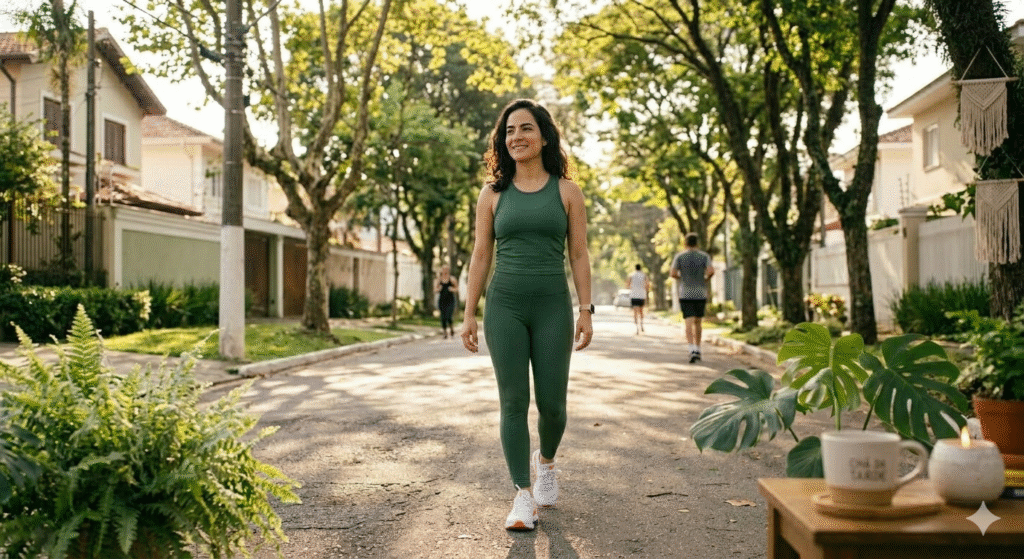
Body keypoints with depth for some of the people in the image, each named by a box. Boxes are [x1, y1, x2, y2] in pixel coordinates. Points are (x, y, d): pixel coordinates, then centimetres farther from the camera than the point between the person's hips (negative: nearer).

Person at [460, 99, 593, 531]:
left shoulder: (566, 191, 4)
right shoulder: (493, 193, 6)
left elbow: (579, 255, 4)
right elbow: (480, 256, 7)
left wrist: (586, 310, -2)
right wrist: (468, 314, 3)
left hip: (552, 306, 0)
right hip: (504, 306, 1)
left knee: (551, 403, 1)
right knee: (513, 401, -3)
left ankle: (545, 460, 33)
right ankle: (522, 496, 5)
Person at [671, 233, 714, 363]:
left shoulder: (680, 256, -1)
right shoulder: (704, 256, 1)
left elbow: (673, 274, -7)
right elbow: (711, 271, -13)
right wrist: (706, 279, 7)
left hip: (686, 294, -2)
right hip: (701, 294, 2)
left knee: (689, 323, -8)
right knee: (698, 322, 17)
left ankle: (692, 350, -25)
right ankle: (698, 350, 21)